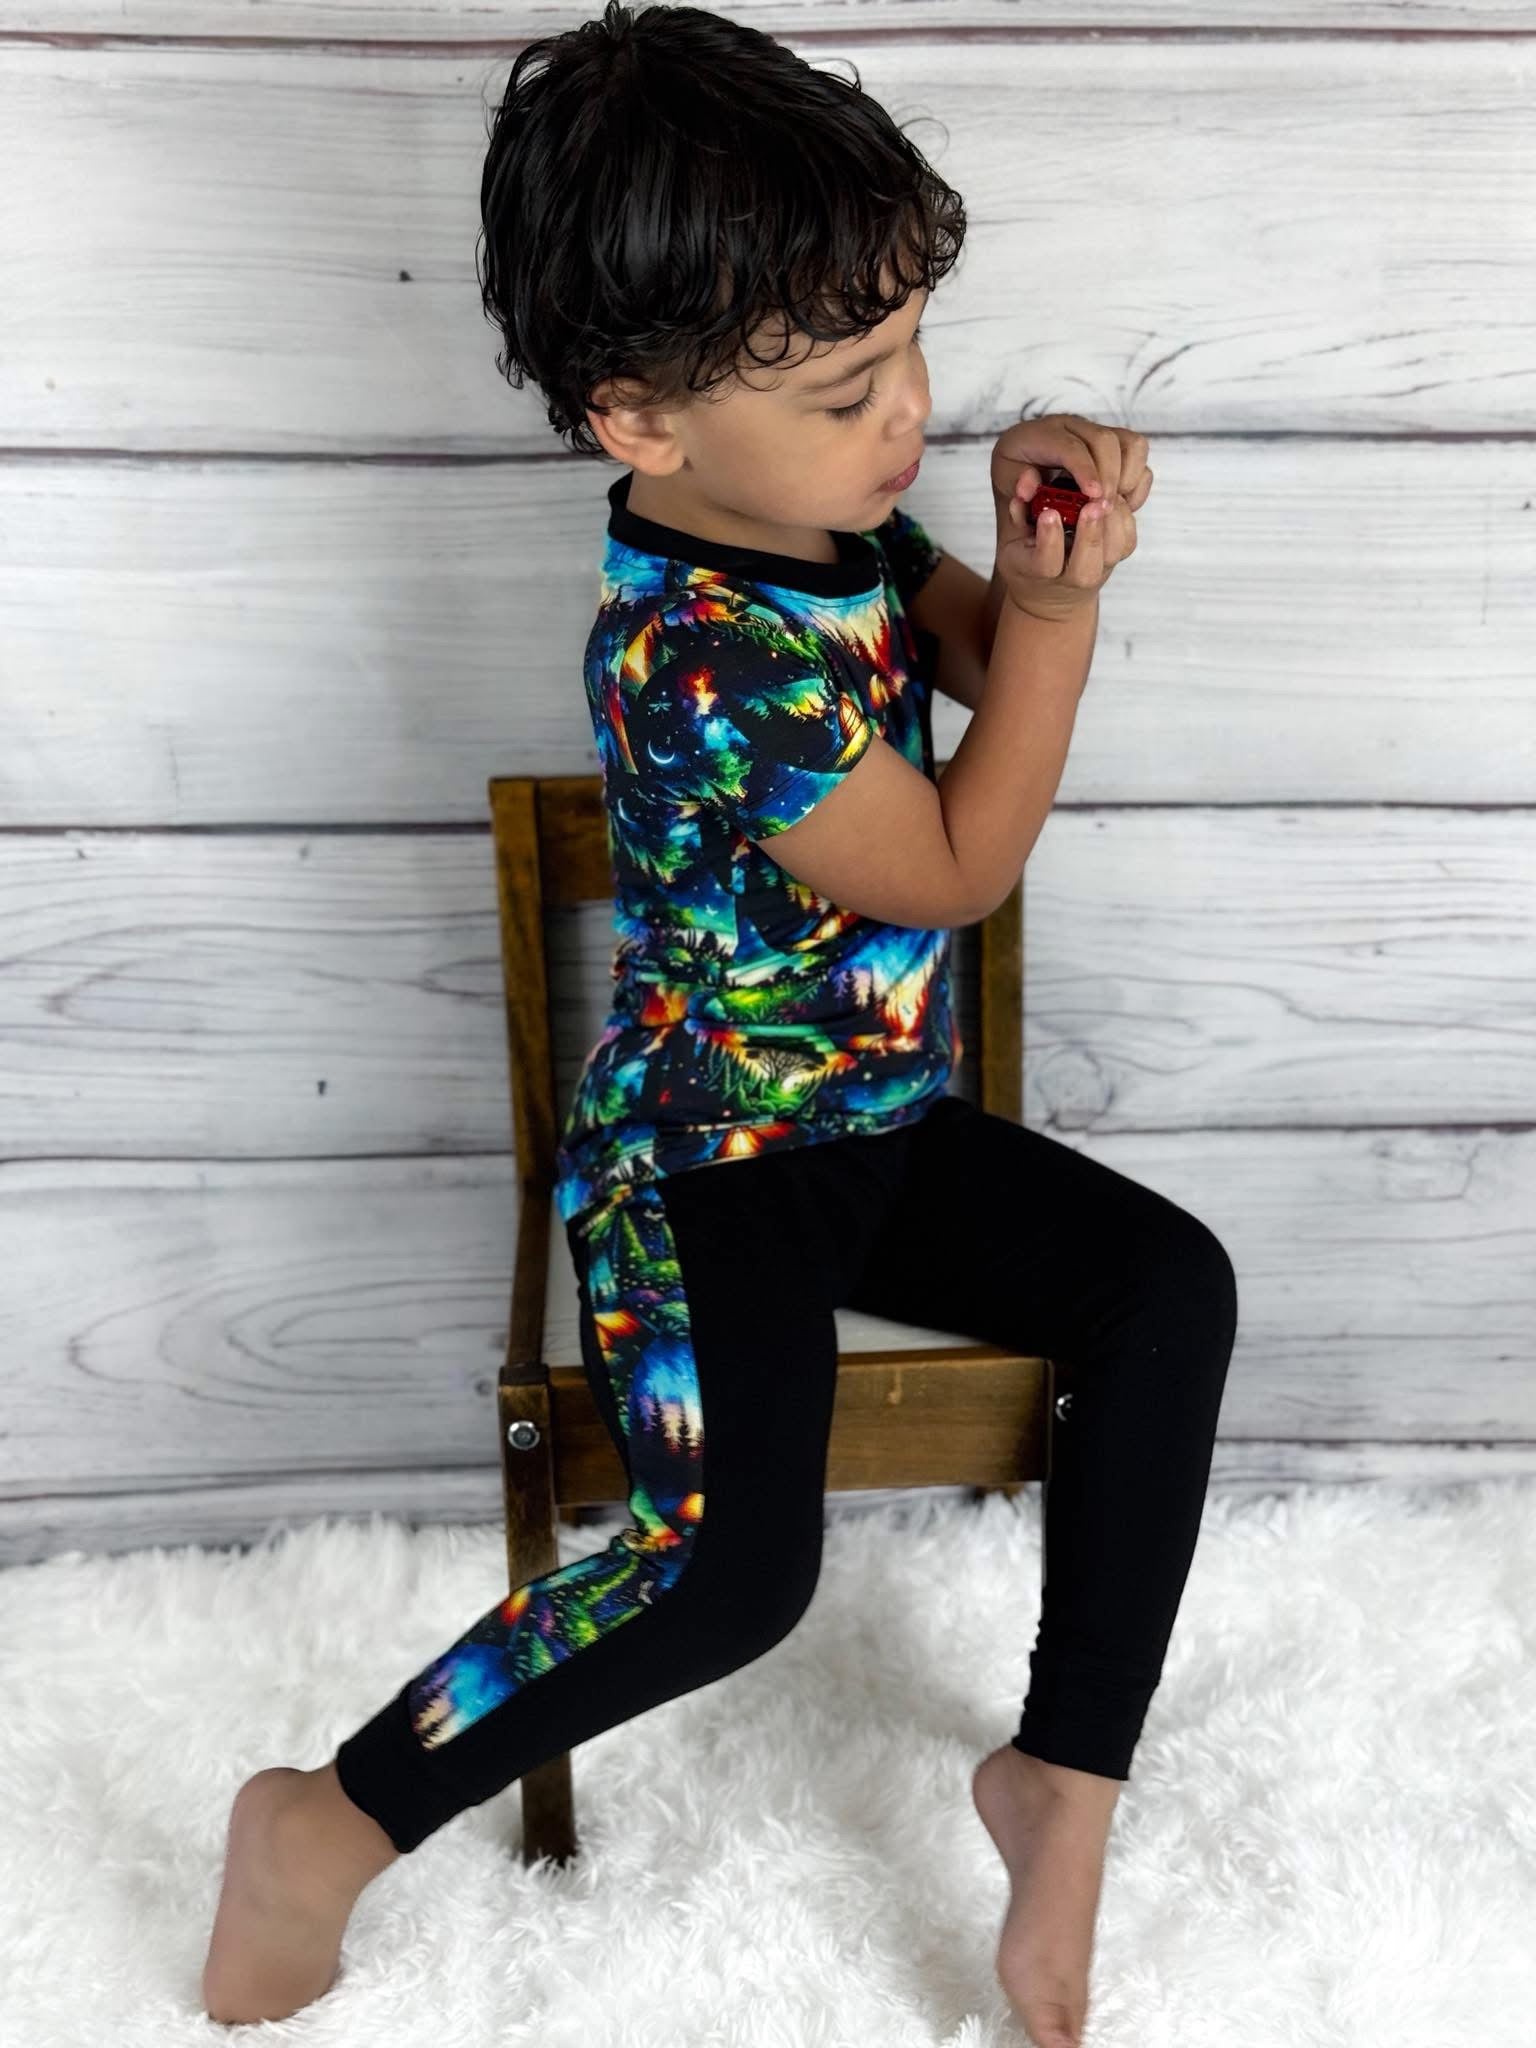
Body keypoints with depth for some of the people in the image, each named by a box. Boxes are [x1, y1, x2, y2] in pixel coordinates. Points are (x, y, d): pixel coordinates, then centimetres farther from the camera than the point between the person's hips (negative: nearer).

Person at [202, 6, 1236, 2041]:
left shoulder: (826, 516, -2)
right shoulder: (706, 660, -27)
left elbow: (976, 648, 13)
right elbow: (957, 867, -17)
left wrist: (1031, 540, -9)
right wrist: (1060, 599, -17)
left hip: (876, 1122, 9)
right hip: (706, 1159, -8)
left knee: (1174, 1281, -9)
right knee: (738, 1564, -24)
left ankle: (1065, 1783, -3)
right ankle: (329, 1827, -2)